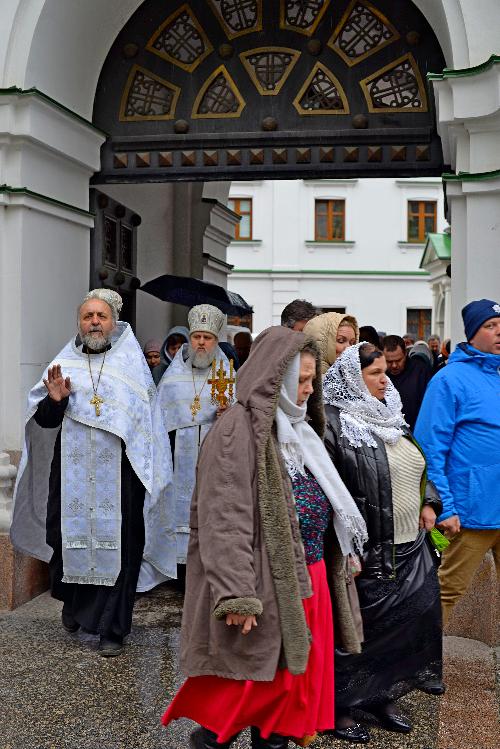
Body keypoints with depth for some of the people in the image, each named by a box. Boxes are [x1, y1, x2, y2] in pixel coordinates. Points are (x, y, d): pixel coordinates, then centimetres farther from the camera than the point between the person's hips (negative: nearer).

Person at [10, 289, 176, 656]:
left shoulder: (132, 364, 5)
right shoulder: (65, 364, 9)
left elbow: (146, 419, 4)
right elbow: (43, 421, 8)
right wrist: (54, 400, -14)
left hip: (119, 474, -2)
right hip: (72, 473, 2)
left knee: (116, 546, -3)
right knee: (71, 539, 7)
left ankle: (112, 628, 8)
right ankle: (74, 604, 35)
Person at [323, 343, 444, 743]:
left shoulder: (391, 417, 11)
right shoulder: (334, 423, -14)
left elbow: (418, 465, 23)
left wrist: (428, 502, 8)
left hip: (409, 546, 8)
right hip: (365, 550, -8)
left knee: (417, 616, 12)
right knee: (358, 629, 3)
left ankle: (384, 695, 29)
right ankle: (339, 706, 21)